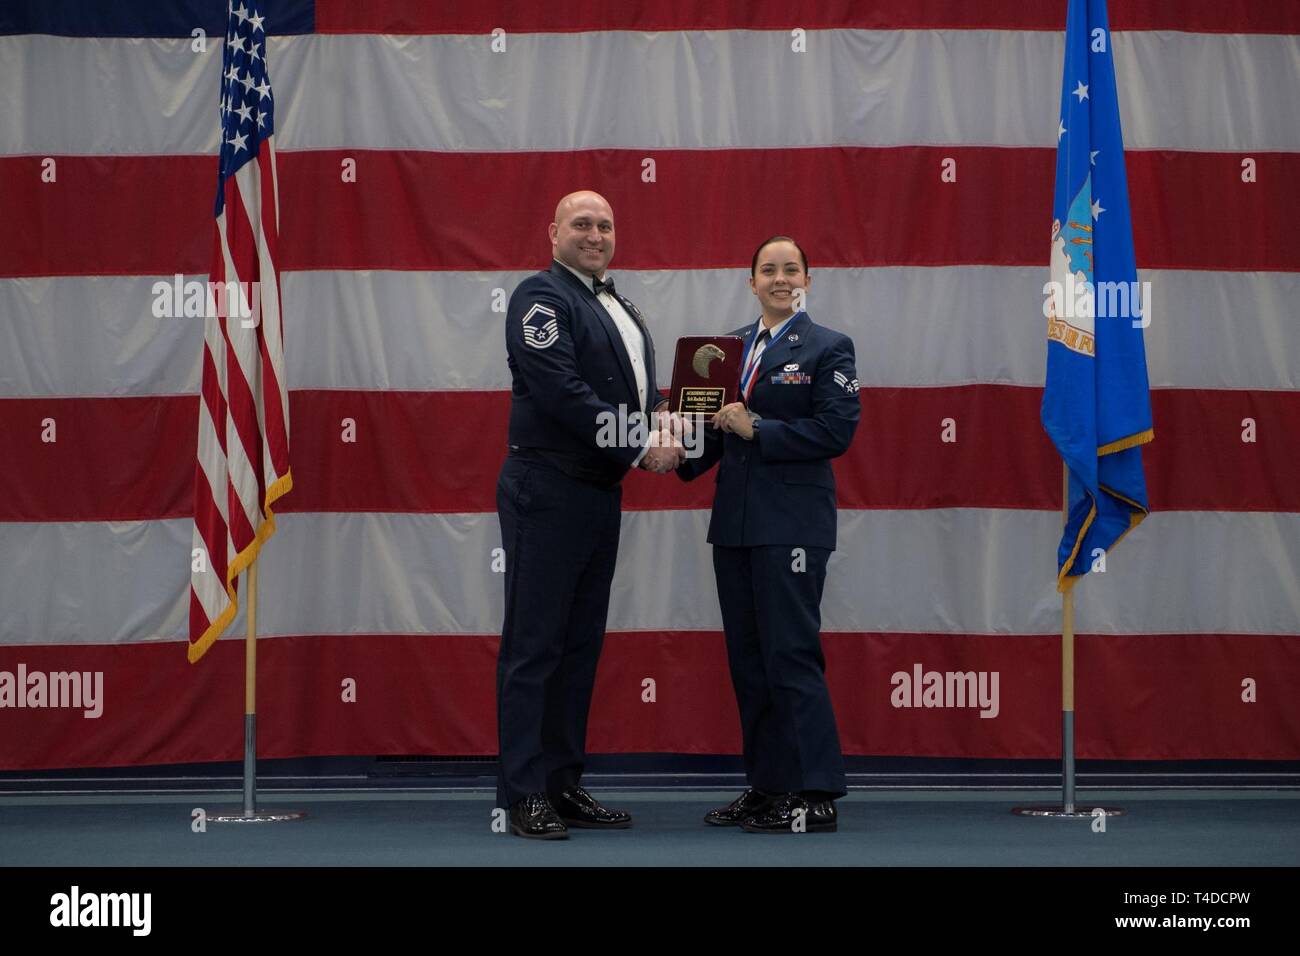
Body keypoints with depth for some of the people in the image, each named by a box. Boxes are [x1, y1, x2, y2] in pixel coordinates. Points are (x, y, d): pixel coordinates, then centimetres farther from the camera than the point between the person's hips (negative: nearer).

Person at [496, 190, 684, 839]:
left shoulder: (617, 307, 17)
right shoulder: (542, 296, -11)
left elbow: (636, 387, 23)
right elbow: (562, 392, -20)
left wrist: (660, 418, 0)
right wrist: (640, 449, -19)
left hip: (599, 494, 9)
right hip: (547, 493, -9)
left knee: (580, 645, 13)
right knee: (533, 646, -4)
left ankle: (564, 785, 21)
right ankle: (524, 795, -1)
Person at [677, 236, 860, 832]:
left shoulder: (827, 348, -3)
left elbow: (836, 430, -12)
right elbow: (718, 425, 16)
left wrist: (756, 429, -15)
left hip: (791, 523, -7)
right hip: (734, 521, 7)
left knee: (791, 652, -8)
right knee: (747, 657, 10)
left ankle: (816, 796, -3)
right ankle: (765, 788, 18)